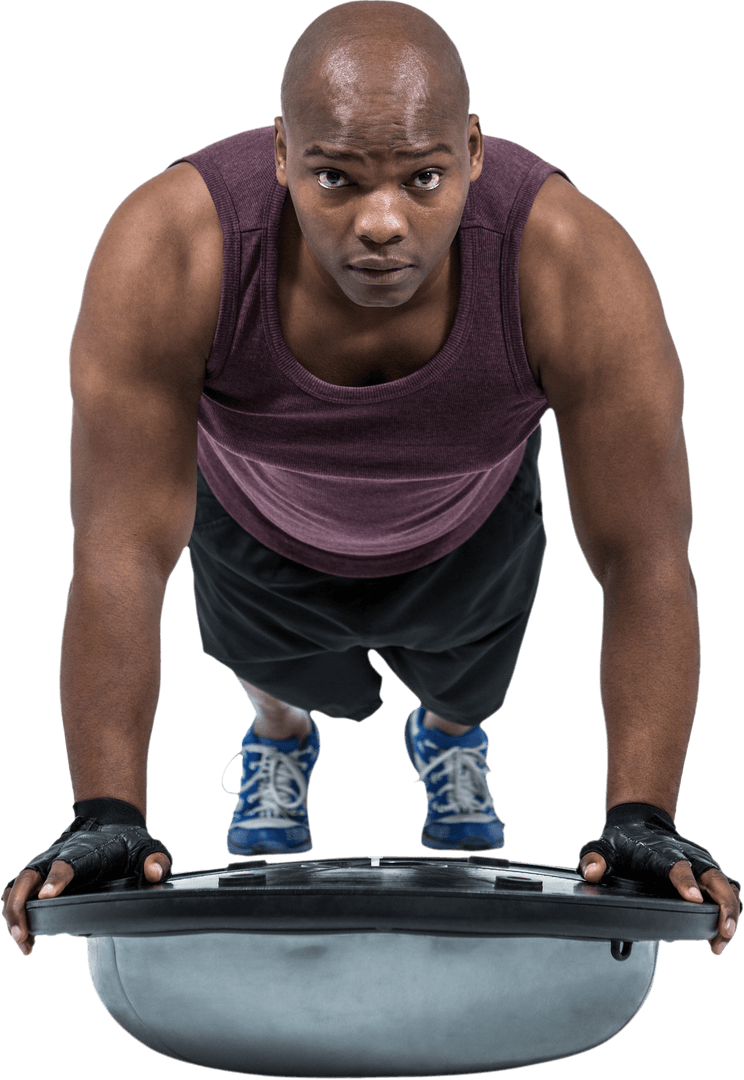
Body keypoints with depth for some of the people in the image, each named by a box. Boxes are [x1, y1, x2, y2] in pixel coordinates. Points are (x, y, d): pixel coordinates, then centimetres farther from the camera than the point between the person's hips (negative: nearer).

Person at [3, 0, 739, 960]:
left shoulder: (575, 267, -41)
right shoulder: (168, 252, -42)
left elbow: (644, 561, -35)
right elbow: (124, 553, -38)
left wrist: (642, 819, -42)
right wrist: (105, 817, -43)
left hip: (470, 536, 1)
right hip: (259, 532, 0)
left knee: (467, 692, 28)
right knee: (285, 675, 28)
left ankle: (449, 733, 65)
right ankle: (279, 731, 65)